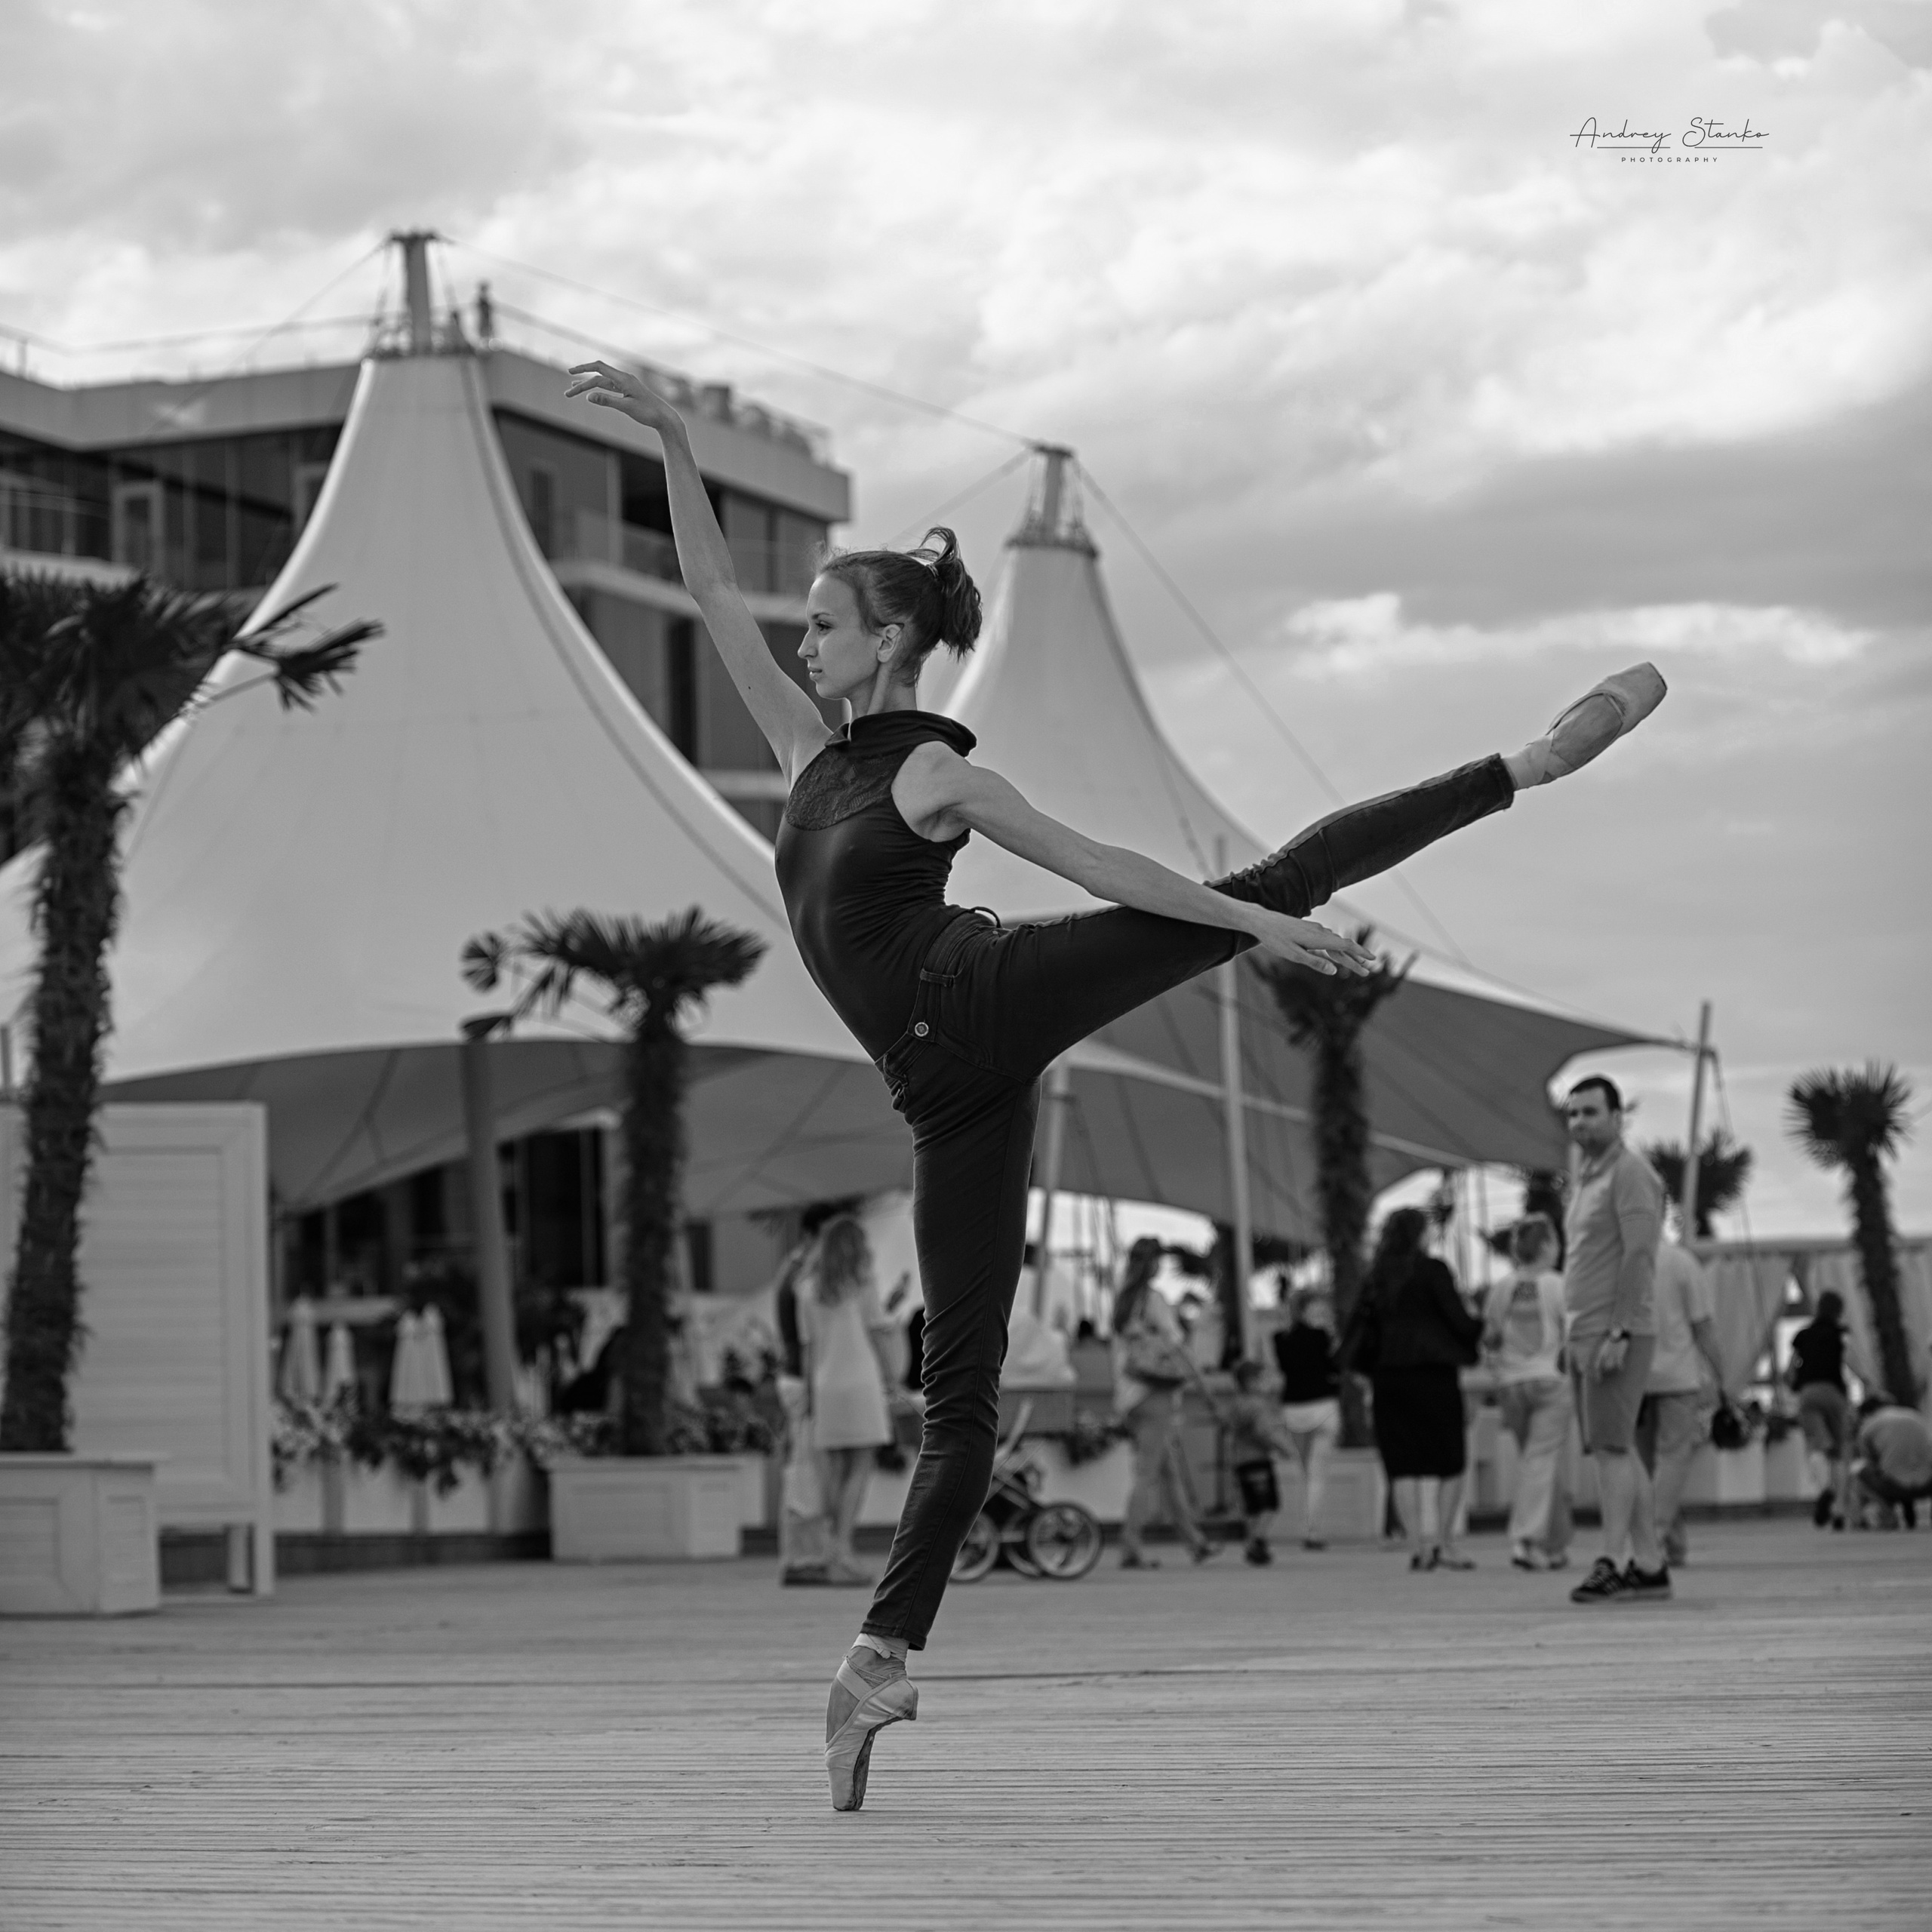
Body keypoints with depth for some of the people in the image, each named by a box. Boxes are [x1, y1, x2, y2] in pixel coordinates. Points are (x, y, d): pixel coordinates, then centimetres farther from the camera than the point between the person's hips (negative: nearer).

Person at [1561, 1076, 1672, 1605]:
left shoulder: (1630, 1172, -9)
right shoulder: (1585, 1180, 19)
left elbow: (1639, 1256, -18)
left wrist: (1619, 1333, -24)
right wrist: (1575, 1341, 18)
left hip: (1616, 1332, -9)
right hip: (1586, 1333, 9)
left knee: (1610, 1446, -13)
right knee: (1618, 1451, 8)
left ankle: (1614, 1565, -16)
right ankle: (1649, 1566, 10)